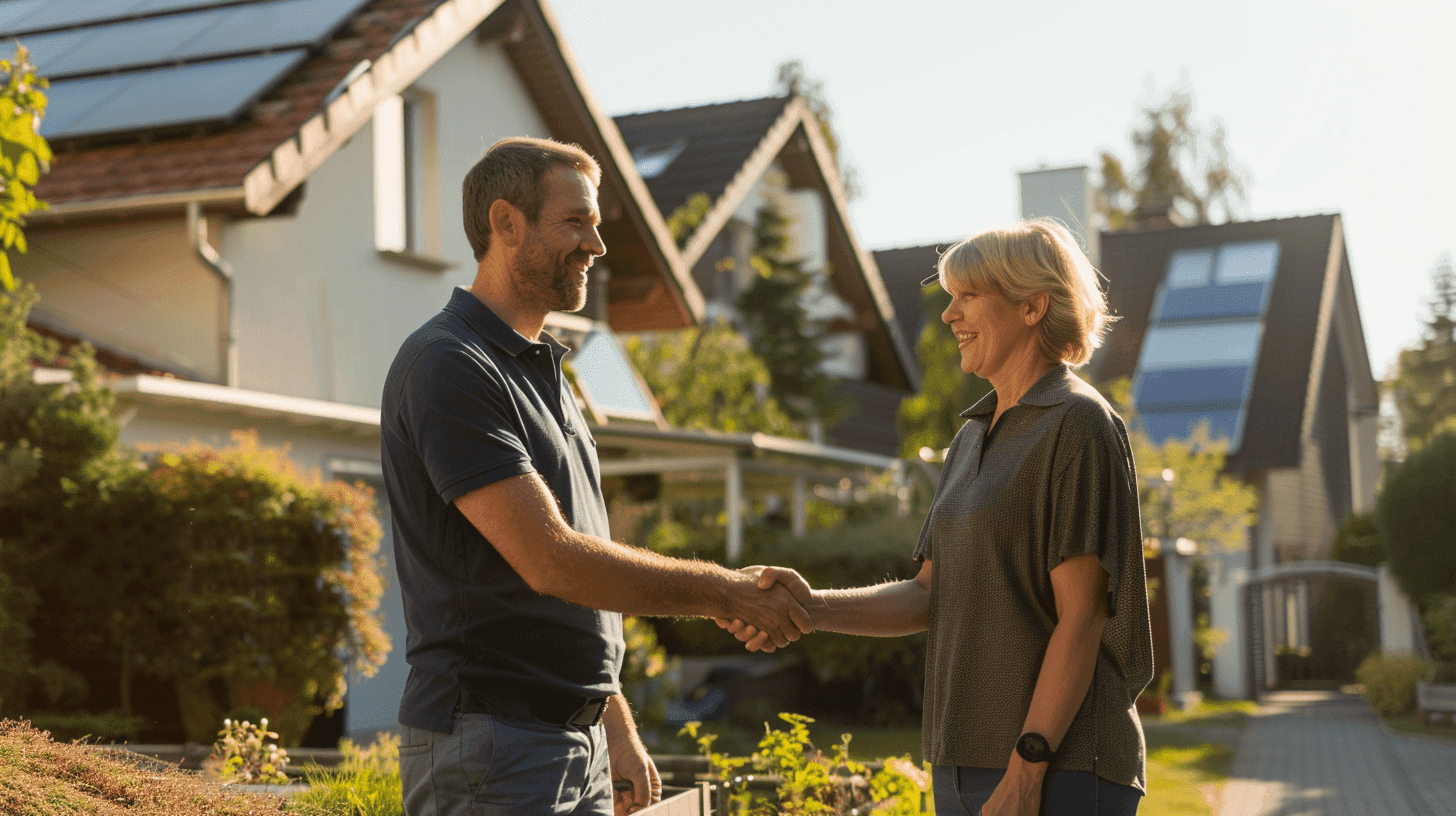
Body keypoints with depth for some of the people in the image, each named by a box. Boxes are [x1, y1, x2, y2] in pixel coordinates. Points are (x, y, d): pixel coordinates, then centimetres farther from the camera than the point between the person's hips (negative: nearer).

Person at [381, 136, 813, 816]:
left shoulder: (543, 372, 18)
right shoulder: (447, 366, -13)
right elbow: (549, 560, -21)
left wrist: (617, 728, 19)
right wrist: (727, 592, -15)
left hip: (578, 741, 9)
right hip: (490, 750, -9)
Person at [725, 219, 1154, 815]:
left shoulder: (1078, 425, -9)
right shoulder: (974, 437, 17)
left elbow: (1080, 616, -15)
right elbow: (928, 598, 11)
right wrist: (810, 606, -5)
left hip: (1059, 767, -8)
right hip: (965, 764, 8)